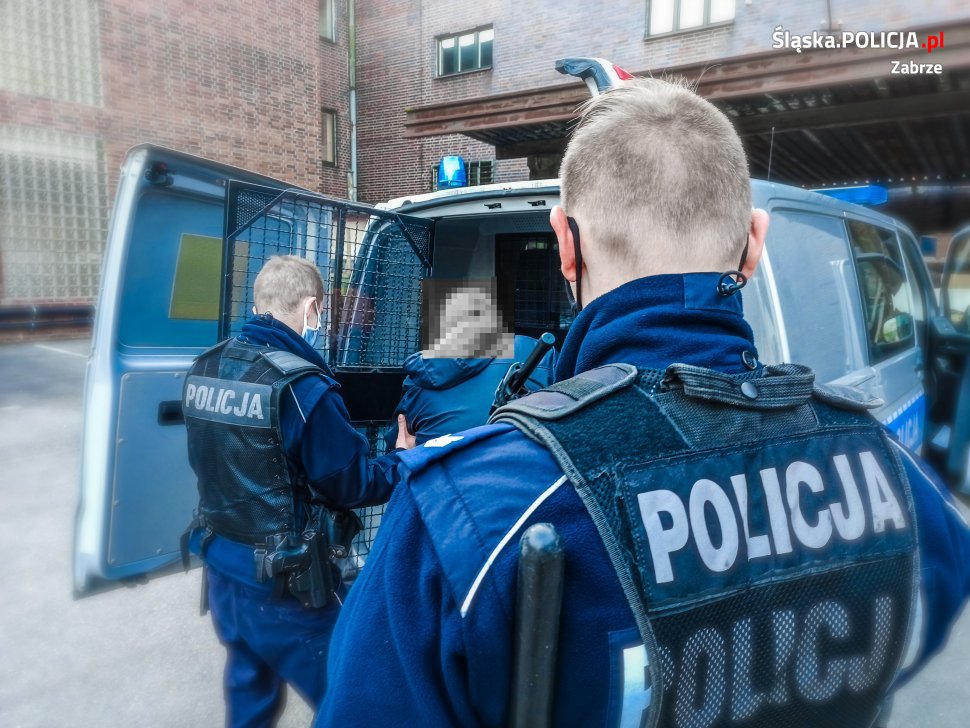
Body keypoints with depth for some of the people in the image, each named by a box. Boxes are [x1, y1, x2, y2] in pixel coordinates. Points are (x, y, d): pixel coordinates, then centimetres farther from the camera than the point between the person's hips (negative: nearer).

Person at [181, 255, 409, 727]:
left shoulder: (203, 369, -1)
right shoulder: (302, 386, -23)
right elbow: (350, 485, -15)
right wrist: (404, 463, 1)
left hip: (221, 564, 8)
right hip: (283, 581, -7)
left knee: (249, 687, 27)